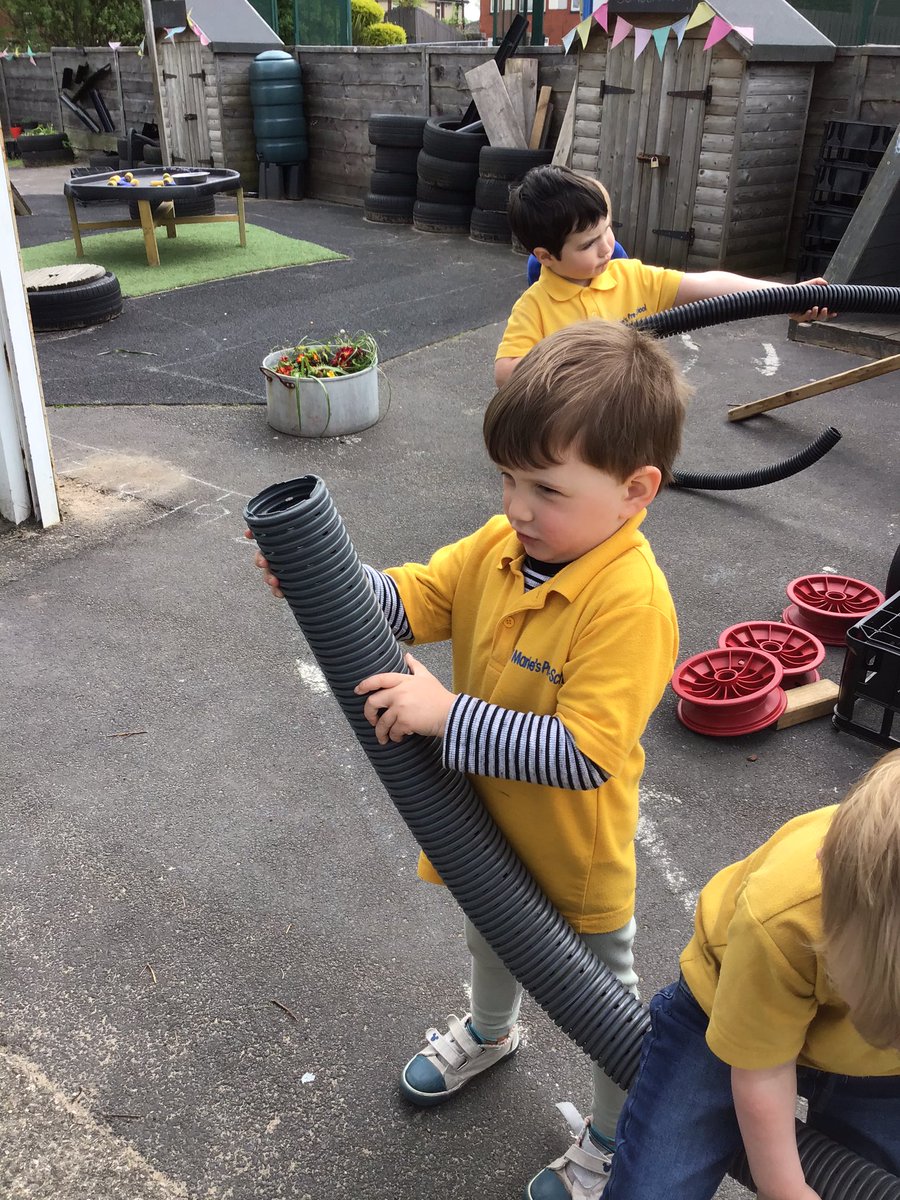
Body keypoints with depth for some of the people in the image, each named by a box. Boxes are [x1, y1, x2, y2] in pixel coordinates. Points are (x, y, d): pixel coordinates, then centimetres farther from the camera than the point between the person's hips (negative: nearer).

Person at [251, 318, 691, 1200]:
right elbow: (412, 598, -8)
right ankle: (489, 1035, 68)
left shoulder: (631, 602, -35)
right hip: (488, 828, 7)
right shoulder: (502, 545, -14)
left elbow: (585, 753, -39)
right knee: (490, 938, 36)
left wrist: (447, 714, -40)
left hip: (575, 857, -7)